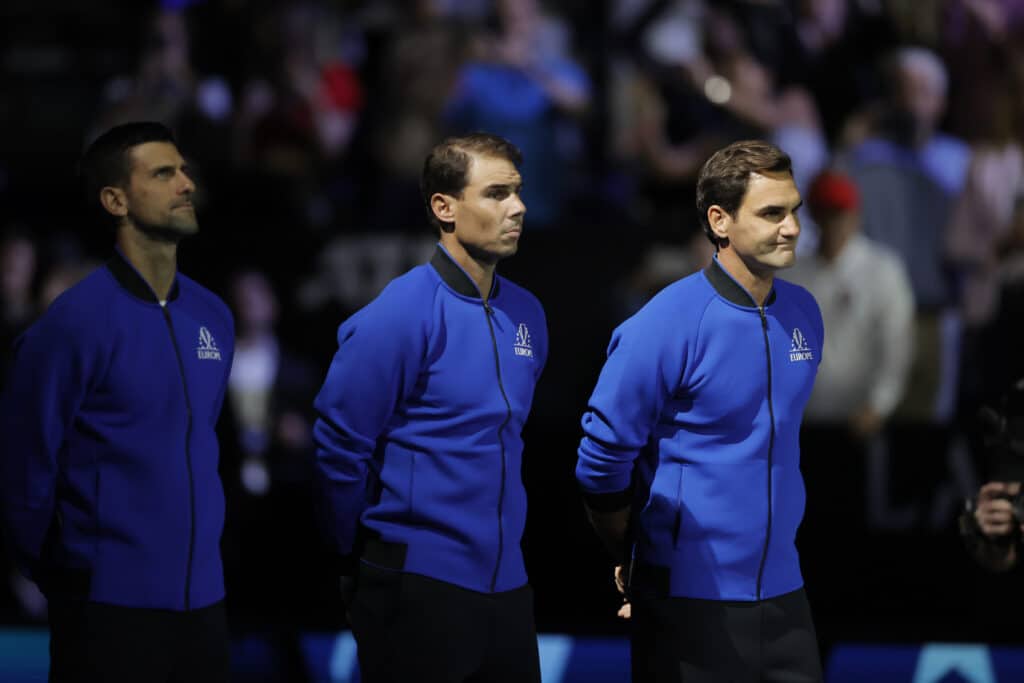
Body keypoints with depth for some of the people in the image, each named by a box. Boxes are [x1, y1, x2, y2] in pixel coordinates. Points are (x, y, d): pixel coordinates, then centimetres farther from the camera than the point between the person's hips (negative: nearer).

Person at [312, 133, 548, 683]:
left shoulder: (526, 314, 8)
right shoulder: (400, 316, -13)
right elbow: (339, 447, -11)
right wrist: (366, 563, -1)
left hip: (508, 585, 6)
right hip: (419, 592, -6)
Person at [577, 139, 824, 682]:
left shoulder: (803, 313, 6)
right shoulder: (667, 326, -14)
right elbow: (602, 459, -10)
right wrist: (634, 562, 2)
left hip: (781, 590, 6)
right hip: (692, 597, -6)